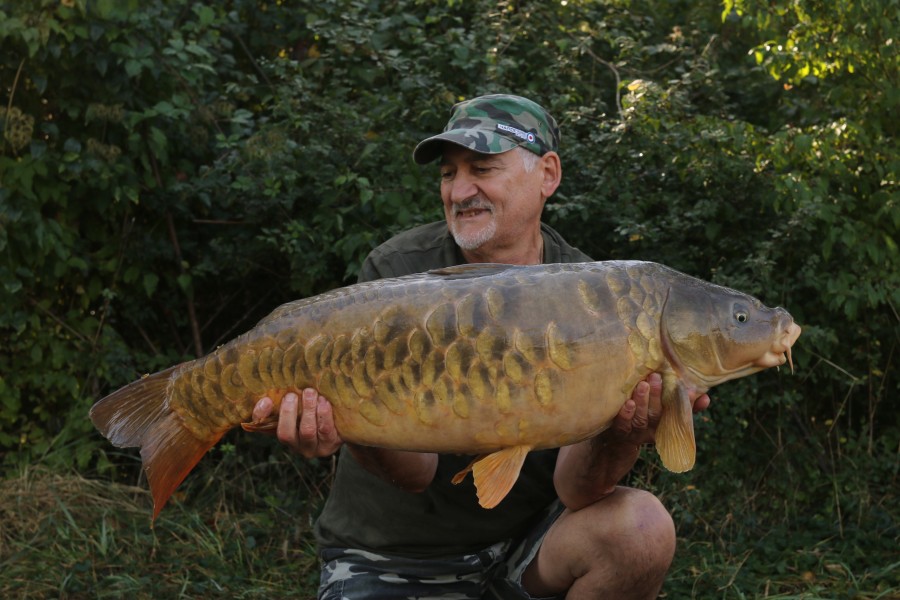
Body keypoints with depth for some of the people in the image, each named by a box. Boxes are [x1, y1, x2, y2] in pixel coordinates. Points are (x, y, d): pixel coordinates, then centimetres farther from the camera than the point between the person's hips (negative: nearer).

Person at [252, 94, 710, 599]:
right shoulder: (397, 272, -12)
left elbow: (574, 491, -16)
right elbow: (417, 472, -19)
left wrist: (619, 439, -38)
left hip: (523, 540, 2)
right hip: (393, 559, -2)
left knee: (641, 529, -24)